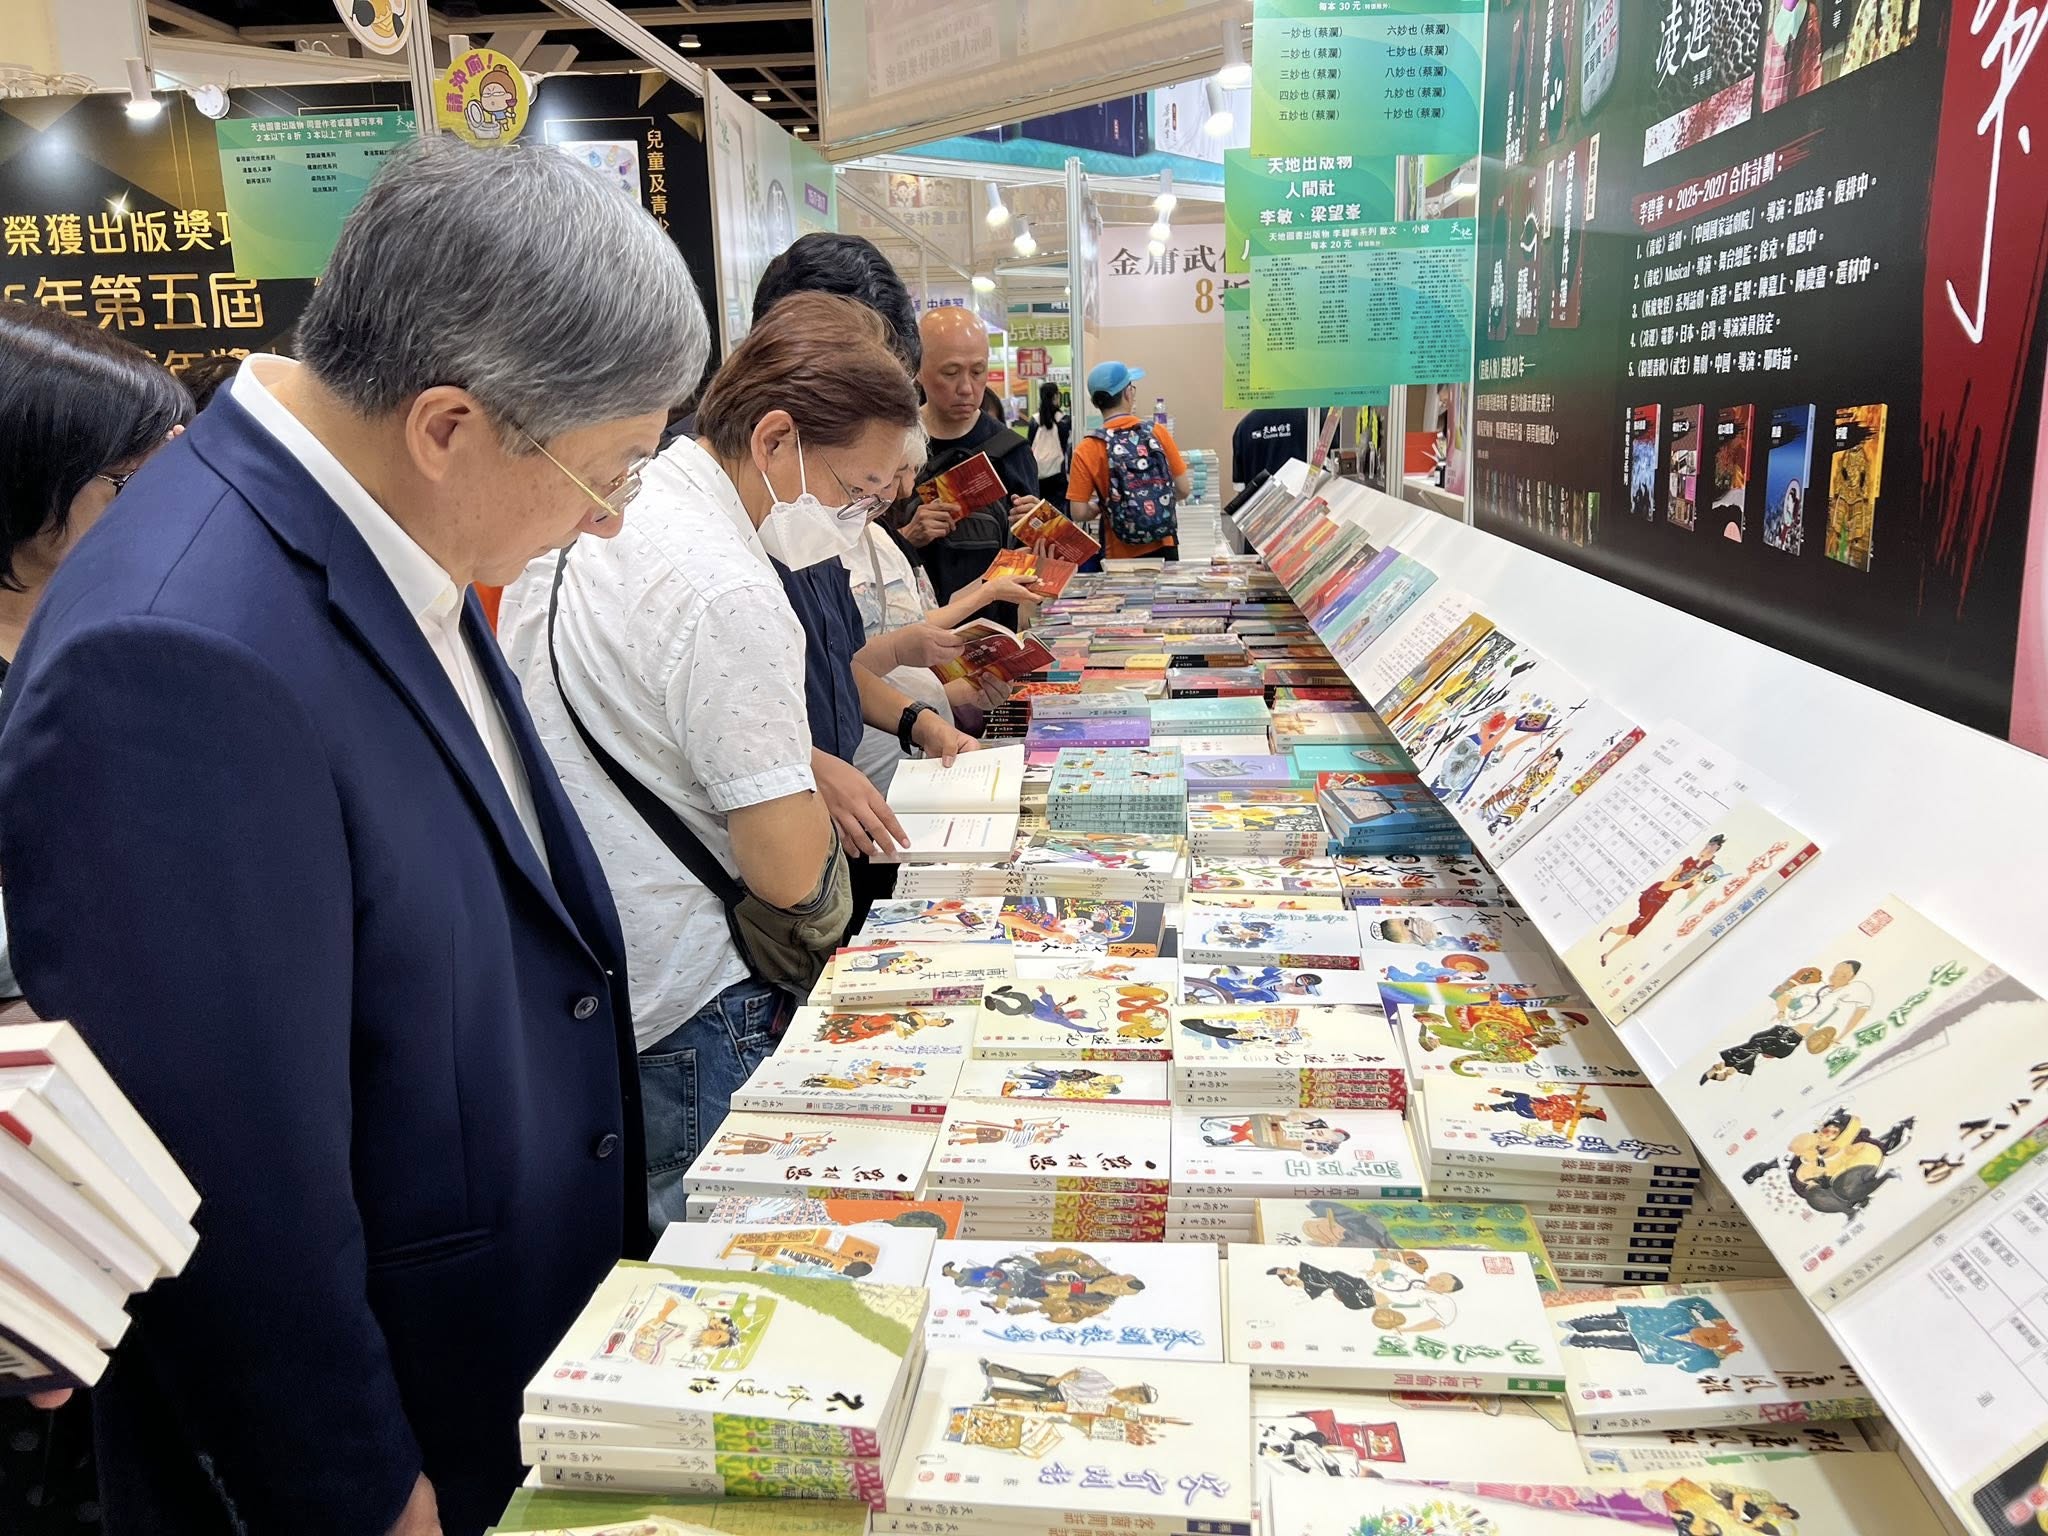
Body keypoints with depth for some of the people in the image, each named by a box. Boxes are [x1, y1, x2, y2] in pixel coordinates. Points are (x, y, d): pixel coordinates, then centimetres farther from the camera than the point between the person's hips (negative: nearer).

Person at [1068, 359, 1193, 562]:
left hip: (1120, 556, -1)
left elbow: (1078, 513, -11)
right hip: (1163, 549, 1)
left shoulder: (1086, 450, -10)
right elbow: (1184, 490, -2)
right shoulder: (1158, 433, -6)